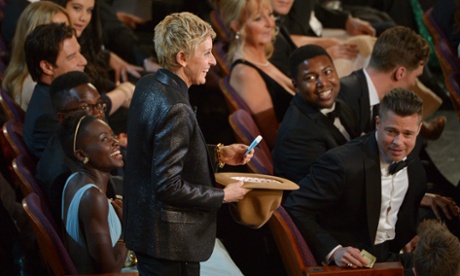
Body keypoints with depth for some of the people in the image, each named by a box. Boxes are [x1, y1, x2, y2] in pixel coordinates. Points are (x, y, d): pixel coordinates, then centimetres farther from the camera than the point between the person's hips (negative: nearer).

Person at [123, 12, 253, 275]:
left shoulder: (148, 86, 3)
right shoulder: (174, 109, -26)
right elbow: (169, 187, -25)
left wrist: (218, 154, 10)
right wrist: (223, 196, -13)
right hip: (171, 241, -10)